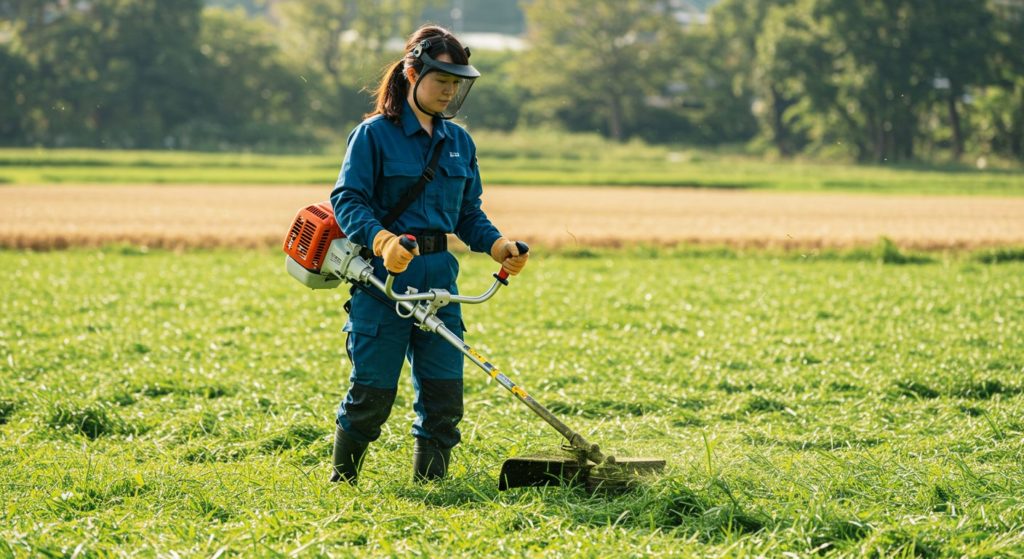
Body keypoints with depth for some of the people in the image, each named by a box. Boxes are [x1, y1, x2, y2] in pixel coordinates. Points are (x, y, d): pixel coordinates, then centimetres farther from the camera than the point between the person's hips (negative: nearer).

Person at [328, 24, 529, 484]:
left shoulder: (459, 142, 14)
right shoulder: (375, 134, -4)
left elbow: (469, 214, 18)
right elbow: (347, 201, -11)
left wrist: (497, 246, -1)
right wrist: (382, 240, -28)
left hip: (439, 276, 5)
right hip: (384, 275, -5)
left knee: (444, 394, 2)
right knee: (372, 393, -2)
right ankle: (341, 485, 15)